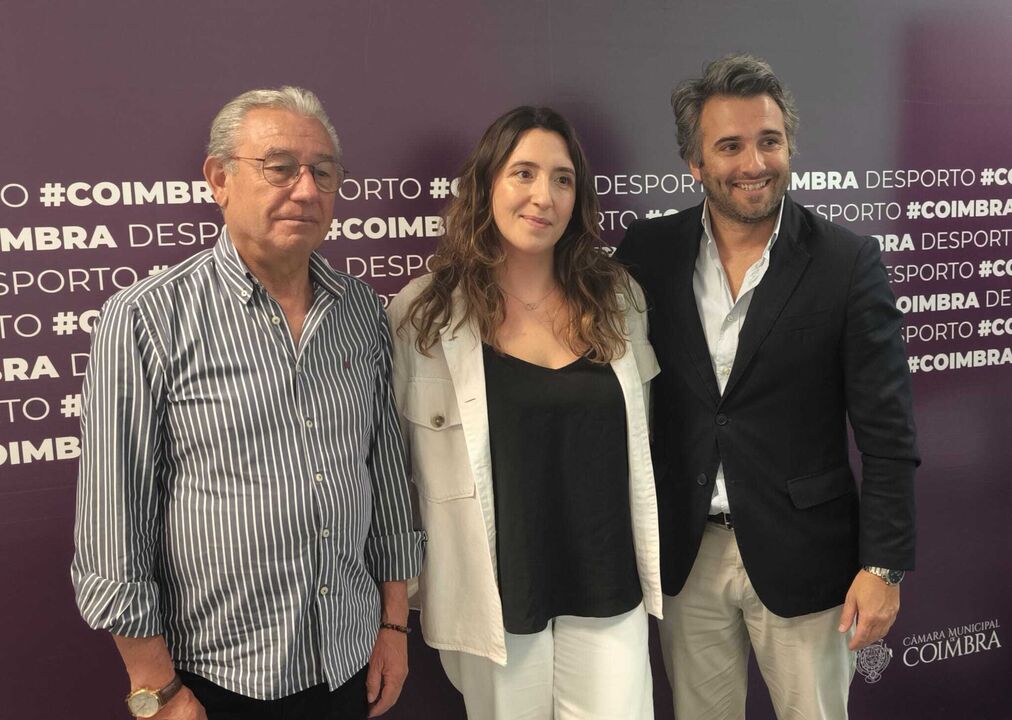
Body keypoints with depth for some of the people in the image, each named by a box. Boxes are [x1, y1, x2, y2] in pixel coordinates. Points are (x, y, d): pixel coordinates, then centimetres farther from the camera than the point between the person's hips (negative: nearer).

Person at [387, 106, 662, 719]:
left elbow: (638, 444, 11)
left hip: (606, 588, 3)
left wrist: (655, 569, 12)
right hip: (497, 594, -2)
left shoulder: (616, 299, 2)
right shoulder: (426, 311, -10)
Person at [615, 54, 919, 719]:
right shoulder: (648, 251, -2)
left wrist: (884, 565, -9)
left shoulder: (848, 261, -9)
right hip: (684, 555, 2)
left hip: (800, 557, -2)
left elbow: (887, 432, -7)